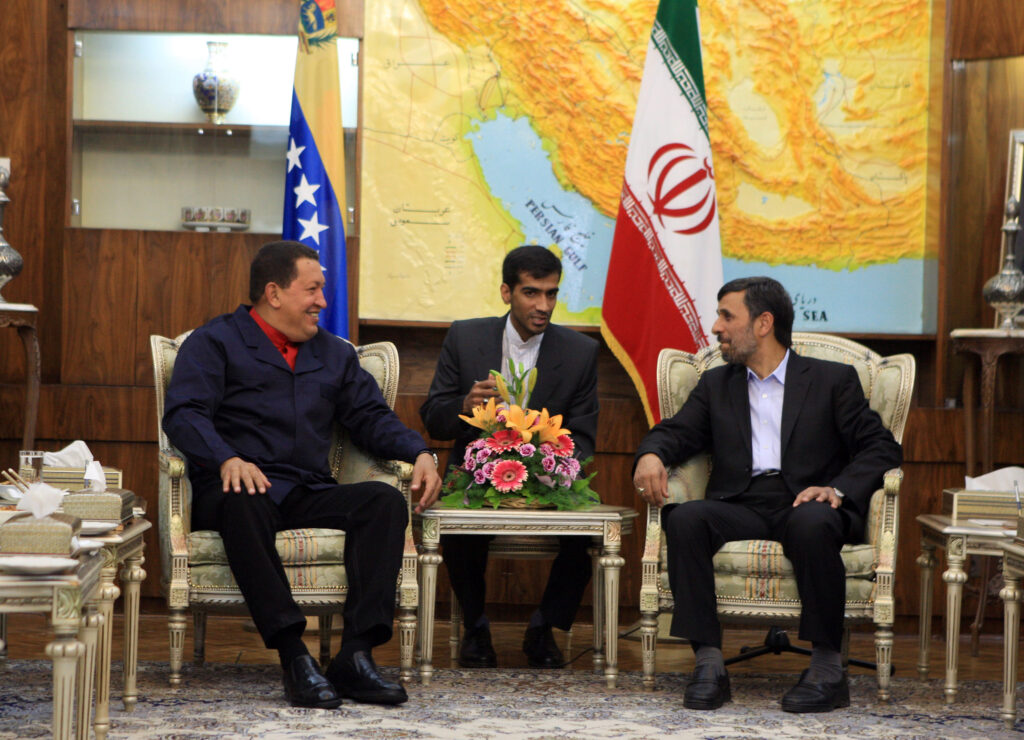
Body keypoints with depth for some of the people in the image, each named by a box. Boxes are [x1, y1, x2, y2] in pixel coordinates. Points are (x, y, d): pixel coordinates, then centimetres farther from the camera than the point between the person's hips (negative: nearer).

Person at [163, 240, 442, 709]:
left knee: (385, 500, -23)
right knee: (243, 505, -40)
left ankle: (357, 653, -34)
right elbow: (184, 414, -7)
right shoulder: (215, 343, 8)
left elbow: (371, 418, 20)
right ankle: (294, 657, -44)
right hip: (236, 488, -5)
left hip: (309, 494, 5)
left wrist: (419, 454, -1)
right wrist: (227, 459, -27)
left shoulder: (335, 354, 26)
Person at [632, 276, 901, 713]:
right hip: (740, 508, 3)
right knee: (684, 518, -29)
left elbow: (882, 448, 5)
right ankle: (708, 663, -30)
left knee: (812, 524, -38)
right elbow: (676, 432, 14)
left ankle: (828, 668, -29)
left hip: (806, 503, -3)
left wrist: (839, 489, -14)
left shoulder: (833, 380, 12)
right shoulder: (716, 385, 25)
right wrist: (651, 455, -10)